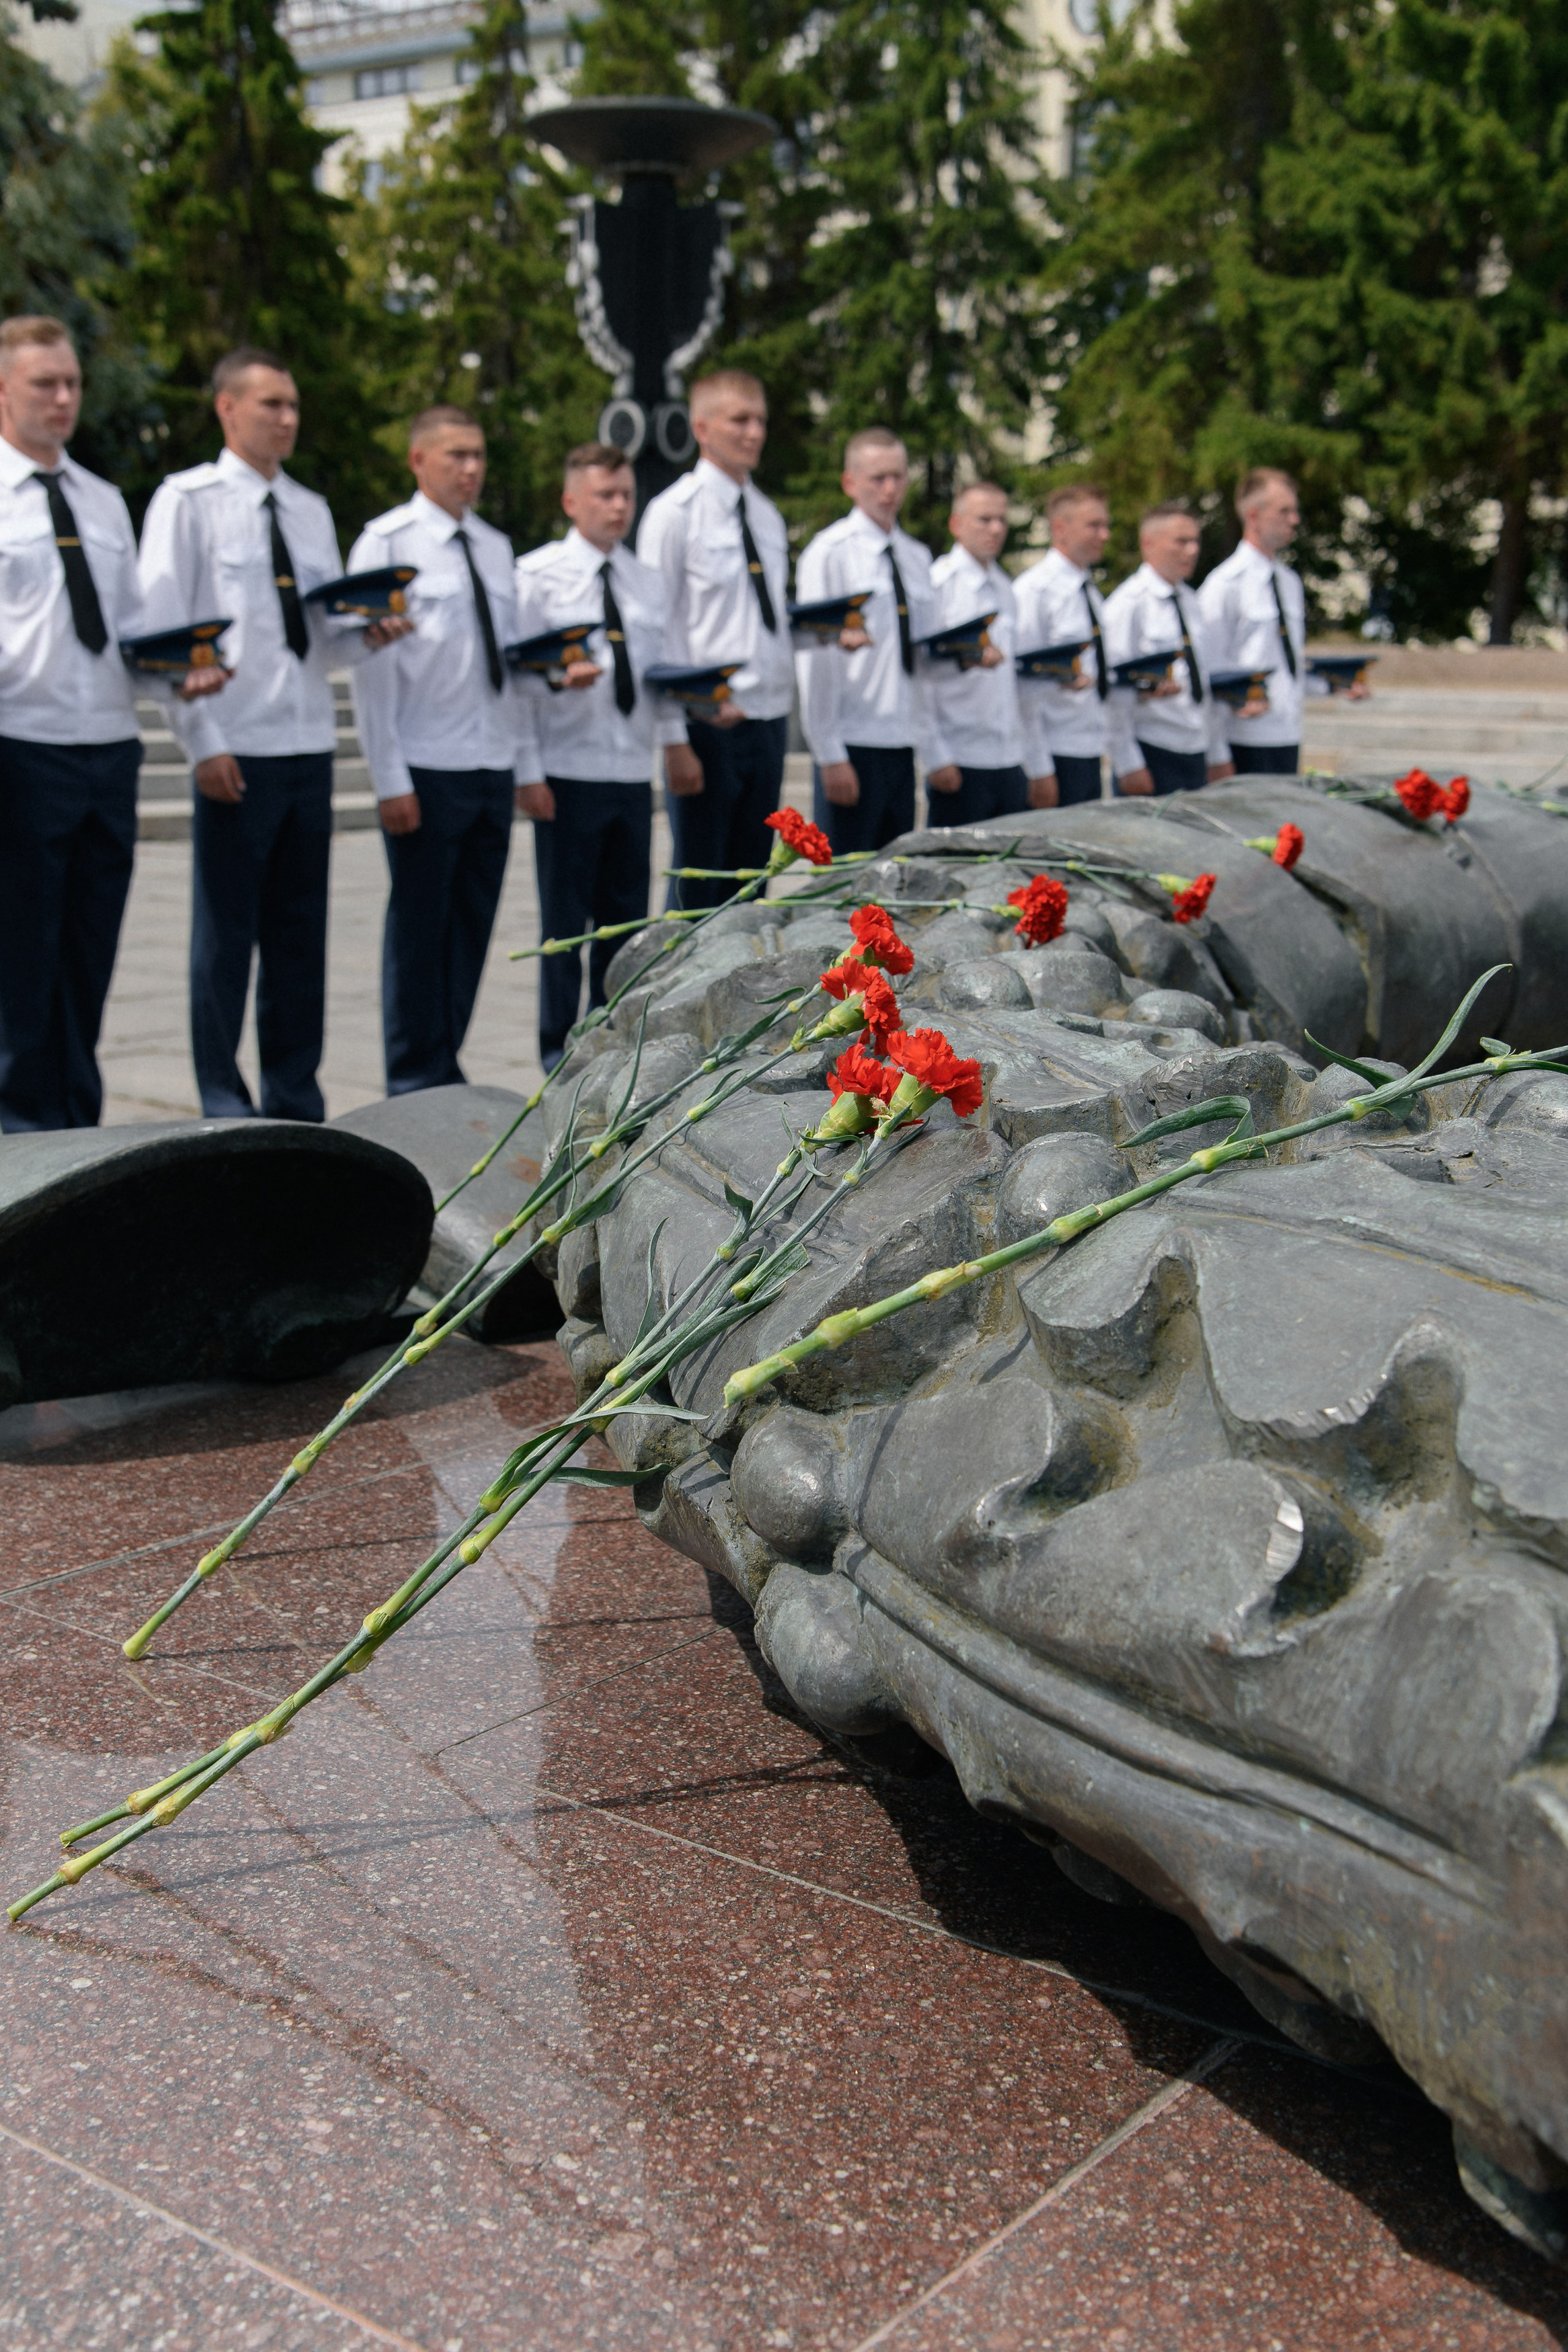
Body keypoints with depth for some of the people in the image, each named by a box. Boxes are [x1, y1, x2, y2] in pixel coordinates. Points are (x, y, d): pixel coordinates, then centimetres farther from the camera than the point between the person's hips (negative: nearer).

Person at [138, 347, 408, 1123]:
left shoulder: (312, 512, 17)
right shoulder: (188, 500, -1)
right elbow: (163, 631, -7)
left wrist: (369, 634, -5)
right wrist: (204, 743, -15)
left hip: (310, 745, 6)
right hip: (237, 751, -5)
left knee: (300, 929, 9)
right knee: (226, 932, 0)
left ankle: (295, 1100, 17)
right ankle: (224, 1106, 9)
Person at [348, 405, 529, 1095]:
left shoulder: (496, 548, 15)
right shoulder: (386, 543, -4)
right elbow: (370, 666, -8)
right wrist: (390, 779, -13)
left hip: (493, 766, 6)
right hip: (427, 770, -6)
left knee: (474, 924, 9)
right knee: (420, 926, 0)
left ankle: (446, 1067, 19)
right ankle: (415, 1079, 10)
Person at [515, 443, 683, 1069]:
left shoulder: (648, 581, 14)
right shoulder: (536, 575, -2)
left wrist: (674, 735, 5)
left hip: (634, 771, 5)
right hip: (568, 773, -5)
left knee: (626, 912, 9)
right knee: (565, 916, 0)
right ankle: (560, 1046, 11)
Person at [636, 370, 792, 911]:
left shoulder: (768, 516, 15)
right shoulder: (675, 512, -5)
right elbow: (655, 632, -9)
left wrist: (781, 709, 7)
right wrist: (674, 741, -15)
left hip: (768, 720, 6)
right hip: (707, 724, -6)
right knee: (697, 891, -1)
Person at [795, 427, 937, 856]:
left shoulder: (917, 558, 15)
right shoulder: (828, 554, -5)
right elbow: (815, 659, -9)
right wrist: (830, 757, -14)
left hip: (903, 743, 6)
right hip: (853, 744, -6)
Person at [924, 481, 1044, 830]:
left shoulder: (1005, 589, 15)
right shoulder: (937, 584, -5)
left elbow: (1015, 675, 16)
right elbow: (920, 676, -9)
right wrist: (937, 758, -15)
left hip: (1011, 762, 6)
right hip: (960, 762, -6)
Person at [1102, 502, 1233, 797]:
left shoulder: (1190, 603, 15)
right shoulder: (1128, 604, -8)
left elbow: (1210, 681, 18)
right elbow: (1115, 692, -13)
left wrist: (1219, 756, 15)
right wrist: (1128, 766, -17)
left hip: (1196, 754, 7)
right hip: (1152, 757, -7)